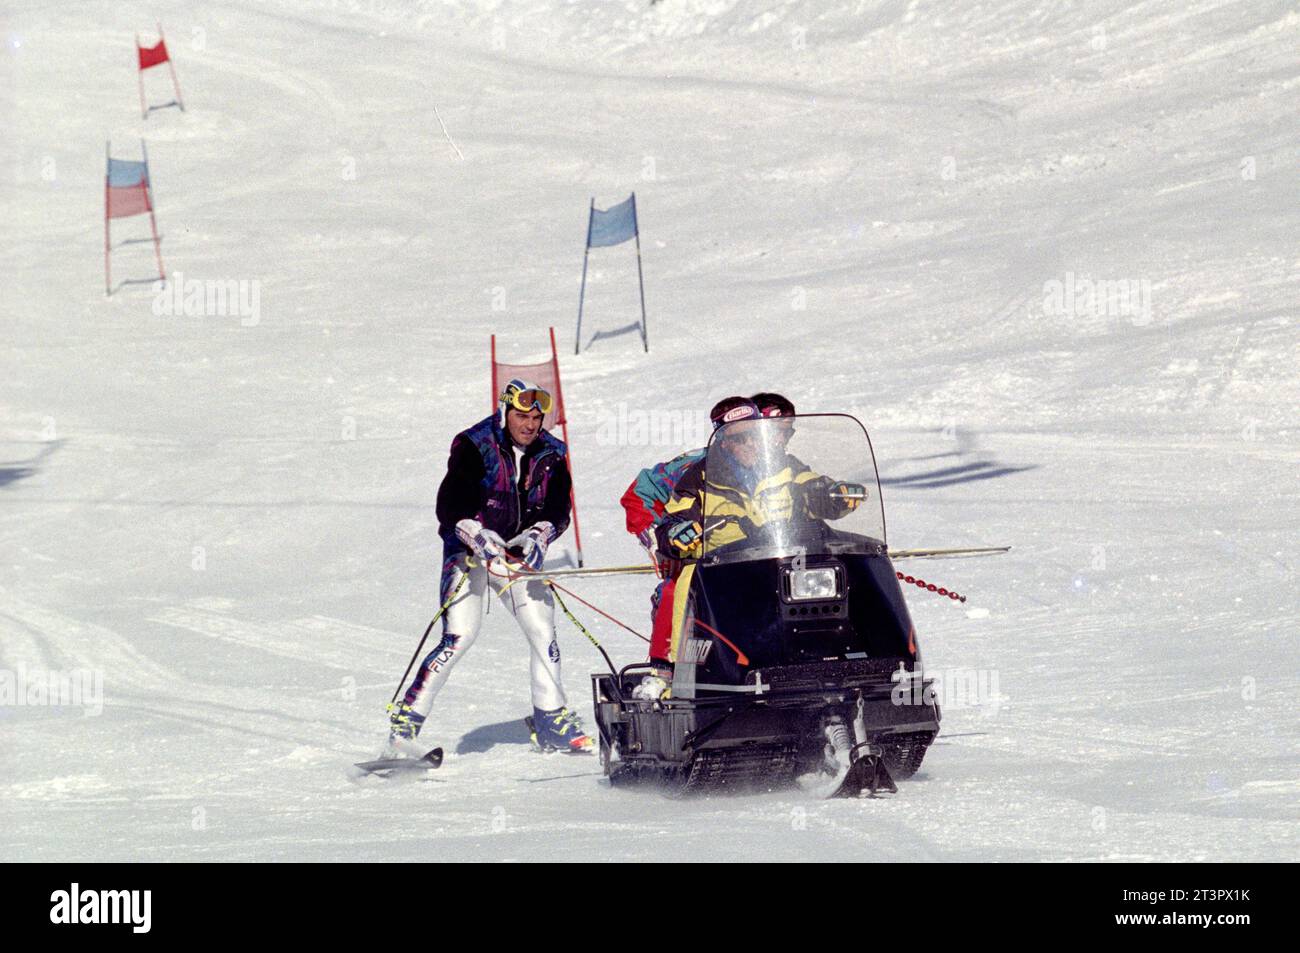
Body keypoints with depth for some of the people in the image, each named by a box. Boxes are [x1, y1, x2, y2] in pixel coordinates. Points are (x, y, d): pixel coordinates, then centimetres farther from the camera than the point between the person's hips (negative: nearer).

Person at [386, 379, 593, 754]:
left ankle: (551, 722, 15)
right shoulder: (473, 446, -13)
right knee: (460, 635, -18)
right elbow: (450, 505, -20)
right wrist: (481, 537, -34)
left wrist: (537, 536, -21)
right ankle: (407, 716, -12)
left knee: (543, 633, -1)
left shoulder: (551, 455, 2)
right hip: (469, 552, -5)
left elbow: (558, 508, -2)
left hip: (518, 554, 5)